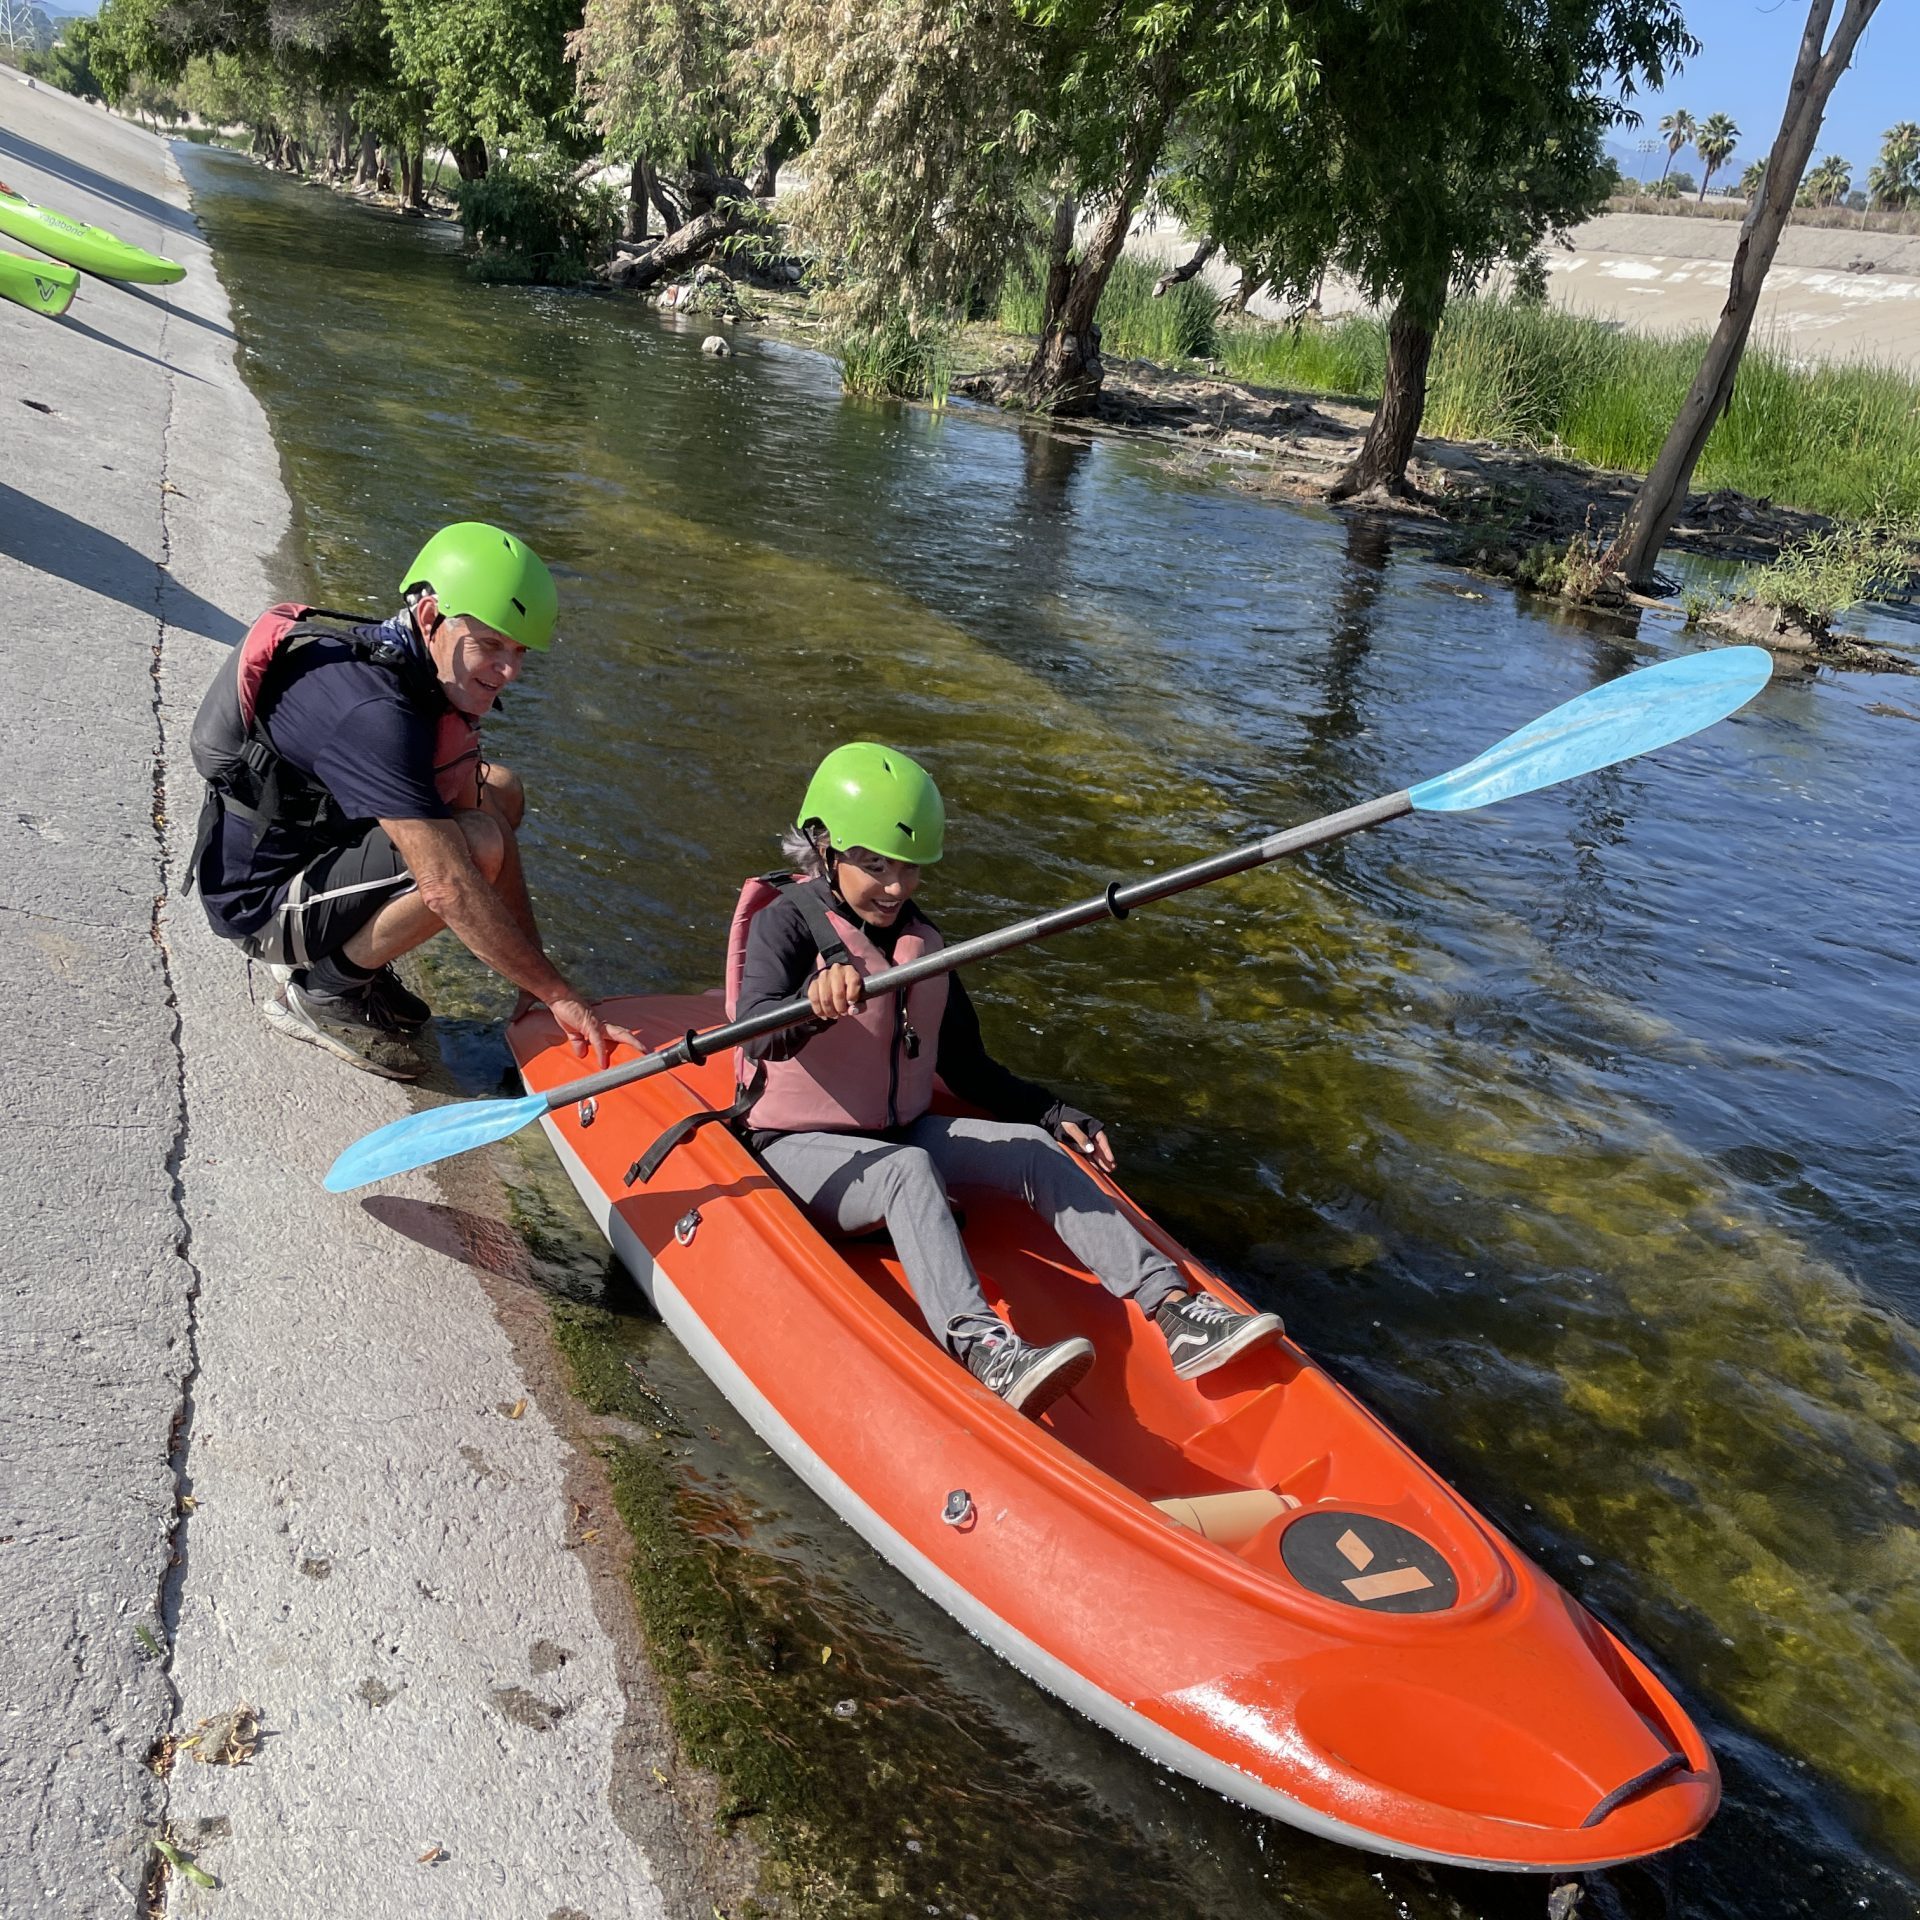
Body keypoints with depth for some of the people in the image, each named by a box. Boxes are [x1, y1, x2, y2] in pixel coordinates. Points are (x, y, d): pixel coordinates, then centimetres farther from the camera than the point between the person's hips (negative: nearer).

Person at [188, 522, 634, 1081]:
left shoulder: (426, 676, -1)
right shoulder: (373, 713, -31)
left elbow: (492, 822, 0)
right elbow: (450, 888, -33)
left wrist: (536, 984, -2)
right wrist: (559, 995, -26)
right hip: (262, 902, -10)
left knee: (501, 792, 10)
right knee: (477, 844, -27)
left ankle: (340, 953, 10)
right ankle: (322, 990, -6)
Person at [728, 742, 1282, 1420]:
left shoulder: (922, 940, 9)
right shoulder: (785, 921, -10)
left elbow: (966, 1067, 17)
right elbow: (759, 1034, -30)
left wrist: (1052, 1114, 6)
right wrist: (814, 1002, -52)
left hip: (899, 1132, 6)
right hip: (798, 1149, -6)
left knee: (1035, 1149, -15)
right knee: (908, 1168, -36)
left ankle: (1174, 1311, -26)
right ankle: (984, 1352, -57)